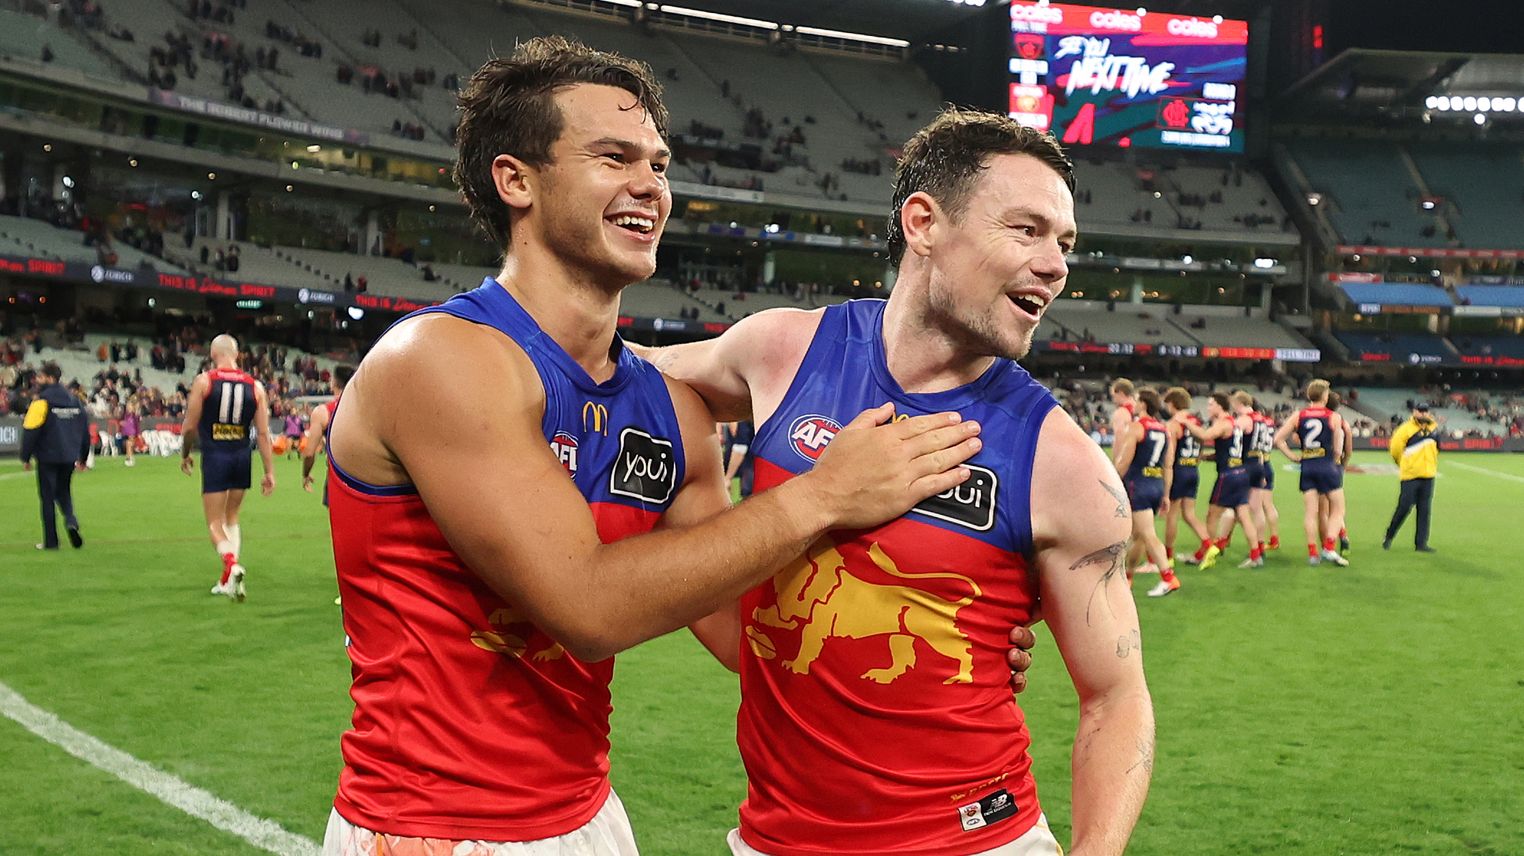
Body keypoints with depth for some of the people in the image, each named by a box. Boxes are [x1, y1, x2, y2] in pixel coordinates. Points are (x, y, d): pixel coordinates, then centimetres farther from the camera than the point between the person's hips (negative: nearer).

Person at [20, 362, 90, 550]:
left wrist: (26, 457, -3)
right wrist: (82, 458, 20)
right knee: (63, 492, 20)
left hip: (47, 458, -5)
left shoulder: (42, 401, -10)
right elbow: (85, 430, 13)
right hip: (69, 458, 5)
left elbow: (30, 430, -13)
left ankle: (51, 541, 6)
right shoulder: (75, 400, 9)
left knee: (47, 497, 4)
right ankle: (71, 520, -8)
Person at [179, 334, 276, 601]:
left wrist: (185, 455, 14)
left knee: (214, 523, 2)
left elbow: (189, 427, -3)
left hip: (214, 456, -3)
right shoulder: (255, 387, 3)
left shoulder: (203, 381, -5)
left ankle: (231, 564, -27)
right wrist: (269, 472, 4)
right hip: (241, 456, 3)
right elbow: (263, 433, 1)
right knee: (231, 518, 19)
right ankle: (227, 581, 19)